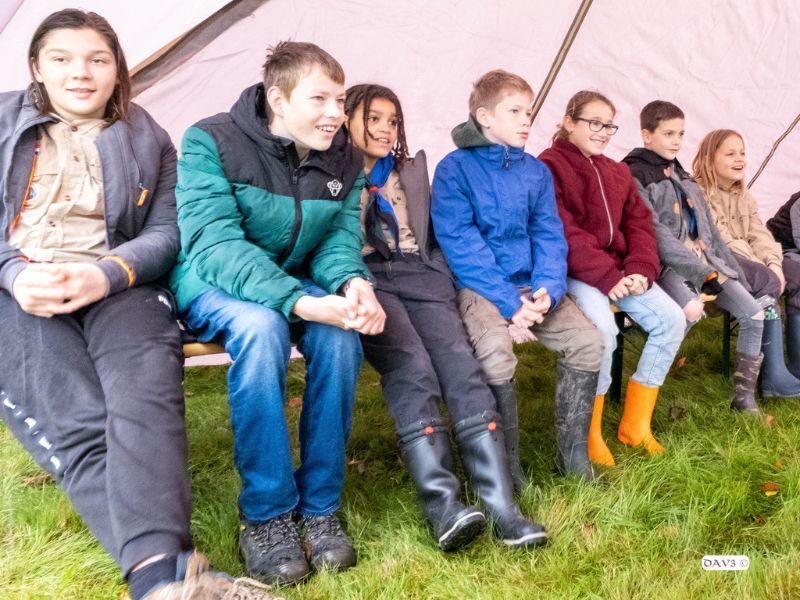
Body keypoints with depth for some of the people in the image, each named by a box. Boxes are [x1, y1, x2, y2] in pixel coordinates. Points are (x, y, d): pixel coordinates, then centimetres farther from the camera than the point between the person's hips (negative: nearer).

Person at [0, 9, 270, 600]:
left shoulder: (148, 141, 17)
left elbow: (164, 233, 7)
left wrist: (107, 273, -13)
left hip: (115, 287, 0)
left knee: (146, 388, -34)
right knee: (73, 425, -29)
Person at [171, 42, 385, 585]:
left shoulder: (344, 161, -2)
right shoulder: (211, 143, -19)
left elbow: (340, 237, -3)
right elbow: (214, 245, -28)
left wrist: (353, 284, -30)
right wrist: (300, 302, -42)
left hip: (296, 282, 4)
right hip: (211, 284, -4)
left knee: (341, 331, -29)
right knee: (260, 325, -38)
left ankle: (319, 506, -16)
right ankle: (266, 514, -24)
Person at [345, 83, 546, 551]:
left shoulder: (412, 171, 26)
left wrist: (443, 281, 12)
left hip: (420, 275, 3)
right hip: (368, 279, -3)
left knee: (460, 363, -22)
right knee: (411, 367, -30)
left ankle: (502, 507, -29)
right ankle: (444, 508, -35)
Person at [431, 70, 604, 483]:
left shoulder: (536, 171, 11)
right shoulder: (455, 168, -5)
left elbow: (550, 236, 7)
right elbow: (460, 244, -13)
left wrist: (548, 289, -14)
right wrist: (509, 300, -20)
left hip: (531, 283, 6)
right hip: (479, 285, -5)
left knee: (587, 341, -13)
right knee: (495, 351, -31)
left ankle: (573, 454, 3)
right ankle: (506, 463, -11)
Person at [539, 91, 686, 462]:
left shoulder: (617, 172, 19)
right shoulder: (549, 167, -5)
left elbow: (639, 223, 11)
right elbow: (564, 234, -16)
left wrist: (640, 270, -8)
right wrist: (608, 277, -21)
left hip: (619, 268, 8)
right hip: (573, 272, -7)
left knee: (671, 319, -10)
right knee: (603, 326, -33)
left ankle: (635, 424, 2)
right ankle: (590, 434, -14)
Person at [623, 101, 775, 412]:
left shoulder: (681, 175, 19)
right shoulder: (634, 176, -7)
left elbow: (708, 228, 20)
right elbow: (656, 235, -16)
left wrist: (731, 268, 13)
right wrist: (701, 271, -20)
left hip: (703, 259, 8)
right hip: (665, 264, -8)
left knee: (755, 314, -1)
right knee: (691, 308, -35)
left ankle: (744, 397, 9)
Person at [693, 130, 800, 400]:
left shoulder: (743, 196, 21)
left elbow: (759, 234, 9)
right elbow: (721, 241, -15)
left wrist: (774, 264, -11)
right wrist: (762, 268, -19)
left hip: (749, 260, 9)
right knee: (766, 283, -32)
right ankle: (774, 376, -31)